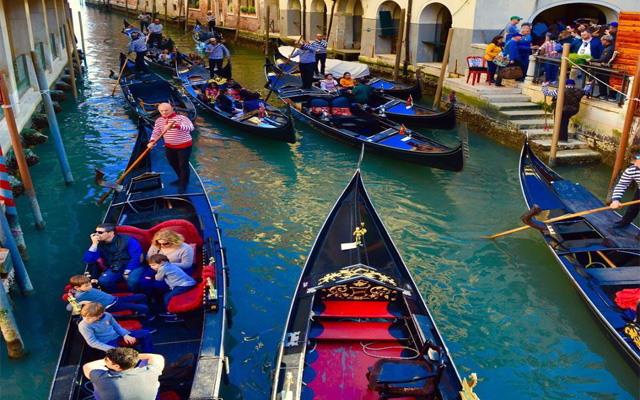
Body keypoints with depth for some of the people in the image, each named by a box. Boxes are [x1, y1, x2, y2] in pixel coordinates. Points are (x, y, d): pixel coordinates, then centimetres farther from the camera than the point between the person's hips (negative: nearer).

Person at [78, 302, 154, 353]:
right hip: (106, 342, -6)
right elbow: (92, 342, -23)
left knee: (146, 334, 3)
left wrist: (125, 334, -4)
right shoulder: (84, 326, -22)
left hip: (116, 335, 6)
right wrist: (111, 349, -30)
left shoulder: (106, 315, -8)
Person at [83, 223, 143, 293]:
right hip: (114, 269, 4)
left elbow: (136, 256, -12)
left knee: (132, 280, -36)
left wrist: (127, 272, -17)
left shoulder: (127, 240, -7)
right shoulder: (99, 244, 4)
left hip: (133, 267, -3)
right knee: (103, 281, -27)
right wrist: (94, 244, -12)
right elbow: (88, 261, -4)